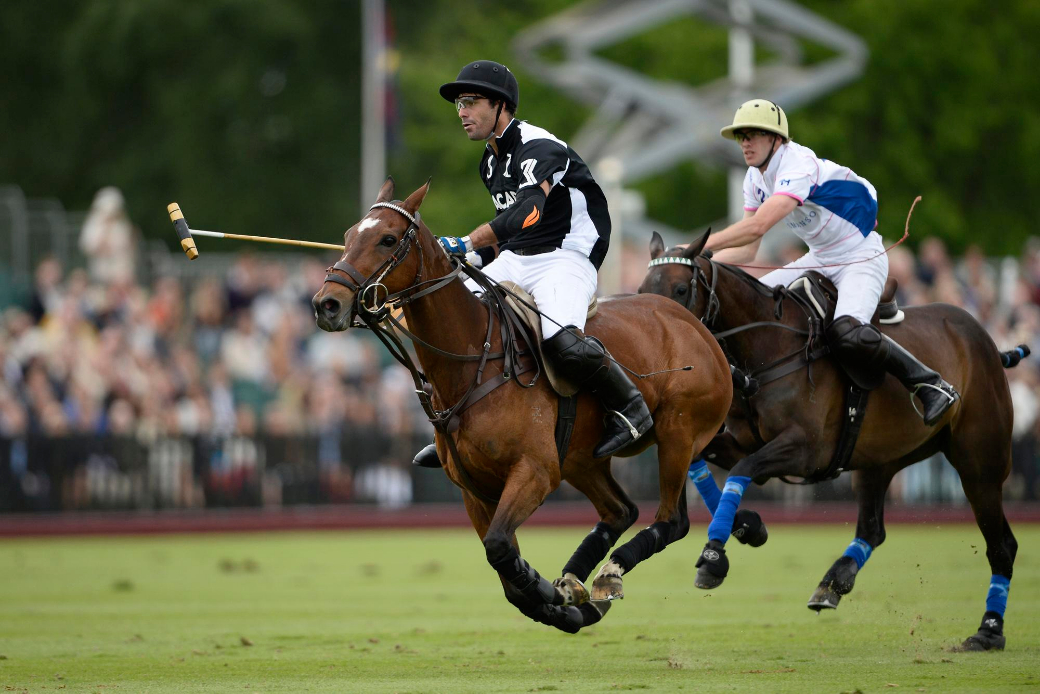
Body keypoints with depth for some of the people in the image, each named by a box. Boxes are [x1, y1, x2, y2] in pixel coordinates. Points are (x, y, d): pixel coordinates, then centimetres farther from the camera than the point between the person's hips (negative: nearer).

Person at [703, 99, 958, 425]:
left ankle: (930, 384, -22)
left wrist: (701, 245, -36)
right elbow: (747, 249, 5)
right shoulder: (756, 178, 3)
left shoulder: (799, 166, -26)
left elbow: (757, 226, -38)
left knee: (847, 334, -33)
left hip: (861, 258, -9)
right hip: (820, 260, 9)